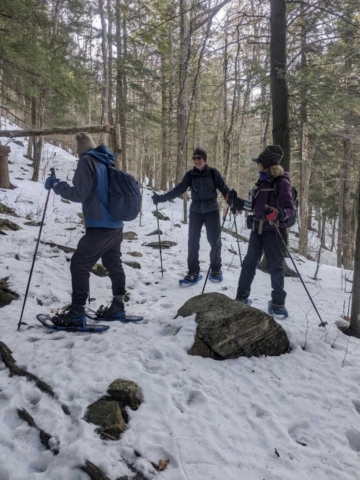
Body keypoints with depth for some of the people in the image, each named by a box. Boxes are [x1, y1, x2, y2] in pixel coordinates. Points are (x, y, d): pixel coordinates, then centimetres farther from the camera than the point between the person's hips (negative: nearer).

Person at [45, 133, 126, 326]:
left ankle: (77, 313, -1)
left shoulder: (87, 161, -9)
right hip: (115, 226, 9)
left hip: (99, 227, -8)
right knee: (114, 265, 17)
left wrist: (56, 185, -4)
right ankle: (117, 306, 24)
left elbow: (79, 194, -15)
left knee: (79, 266, -2)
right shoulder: (107, 163, 14)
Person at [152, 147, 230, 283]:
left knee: (215, 240, 2)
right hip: (196, 211, 2)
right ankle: (193, 271, 10)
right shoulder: (190, 174, -1)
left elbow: (224, 188, -8)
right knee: (193, 241, -1)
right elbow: (178, 190, -5)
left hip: (211, 210, -1)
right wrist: (161, 198, -15)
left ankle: (216, 269, 21)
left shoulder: (213, 173, -5)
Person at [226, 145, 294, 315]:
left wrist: (278, 214, -34)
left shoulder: (282, 182, -12)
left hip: (274, 231, -7)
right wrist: (235, 202, 7)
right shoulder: (262, 181, 9)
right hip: (257, 229, 7)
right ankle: (241, 297, 23)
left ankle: (278, 302, 19)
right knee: (249, 263, 11)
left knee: (275, 266, 5)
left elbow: (290, 208, -16)